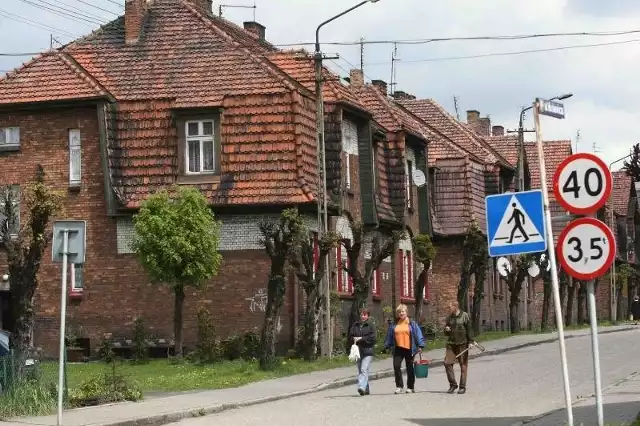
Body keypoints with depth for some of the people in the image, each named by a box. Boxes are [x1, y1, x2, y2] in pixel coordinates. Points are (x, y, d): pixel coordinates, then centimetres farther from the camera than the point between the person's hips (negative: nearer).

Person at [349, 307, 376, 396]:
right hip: (358, 351, 6)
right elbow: (351, 335, 18)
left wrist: (361, 339, -11)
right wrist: (354, 339, -4)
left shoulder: (371, 325, 0)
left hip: (368, 351, -6)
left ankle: (362, 387, -30)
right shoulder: (355, 325, 14)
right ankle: (366, 390, 20)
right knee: (360, 371, 10)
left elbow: (372, 337, -9)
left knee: (364, 370, -18)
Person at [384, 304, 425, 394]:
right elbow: (389, 336, 17)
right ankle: (399, 386, -4)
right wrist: (387, 346, 16)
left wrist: (420, 346, -8)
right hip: (398, 349, 2)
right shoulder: (394, 325, 9)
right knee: (396, 366, -13)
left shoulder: (412, 323, 2)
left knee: (410, 368, 7)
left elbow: (418, 334, -1)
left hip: (409, 349, -2)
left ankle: (410, 387, 19)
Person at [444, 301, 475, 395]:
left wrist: (470, 341, -11)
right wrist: (446, 330, -1)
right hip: (451, 344, 5)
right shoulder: (449, 318, 14)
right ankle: (453, 384, 6)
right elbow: (446, 333, 22)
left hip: (462, 344, -5)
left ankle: (462, 387, 7)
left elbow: (469, 330, -5)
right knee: (447, 363, -5)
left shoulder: (465, 316, -3)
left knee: (463, 365, 0)